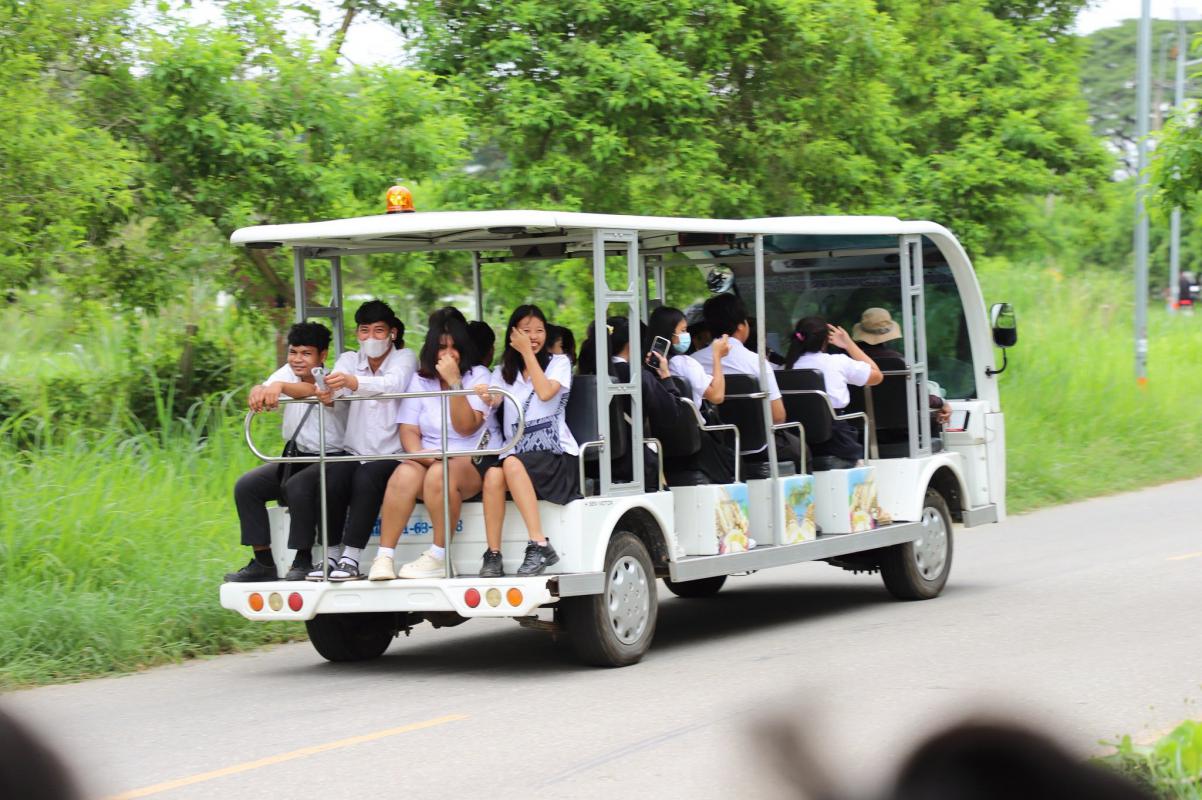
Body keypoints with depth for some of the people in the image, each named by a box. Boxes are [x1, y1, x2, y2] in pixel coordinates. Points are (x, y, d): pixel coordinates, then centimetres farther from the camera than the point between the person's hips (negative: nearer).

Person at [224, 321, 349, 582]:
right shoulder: (288, 373, 5)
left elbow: (315, 392, -38)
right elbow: (263, 389, -14)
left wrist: (280, 386, -56)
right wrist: (258, 392, -40)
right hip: (295, 458, 7)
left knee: (297, 487, -34)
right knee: (245, 487, -10)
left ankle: (303, 561, -23)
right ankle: (263, 562, -9)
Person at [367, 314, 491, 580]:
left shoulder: (477, 376, 3)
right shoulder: (420, 381, 13)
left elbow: (466, 427, -10)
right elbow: (409, 430, 4)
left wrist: (454, 382, -18)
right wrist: (418, 452, -18)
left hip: (471, 463, -3)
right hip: (428, 457, 3)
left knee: (441, 473, -37)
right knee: (405, 473, -32)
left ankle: (438, 558, -28)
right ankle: (385, 557, -33)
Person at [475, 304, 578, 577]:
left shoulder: (558, 363, 11)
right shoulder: (503, 372, 20)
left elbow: (545, 393, -10)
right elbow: (493, 402, 2)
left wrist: (527, 353, -4)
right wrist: (487, 398, -22)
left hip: (556, 455, -3)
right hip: (516, 453, 3)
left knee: (513, 464, -35)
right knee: (493, 474, -32)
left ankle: (539, 545, -39)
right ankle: (493, 555, -30)